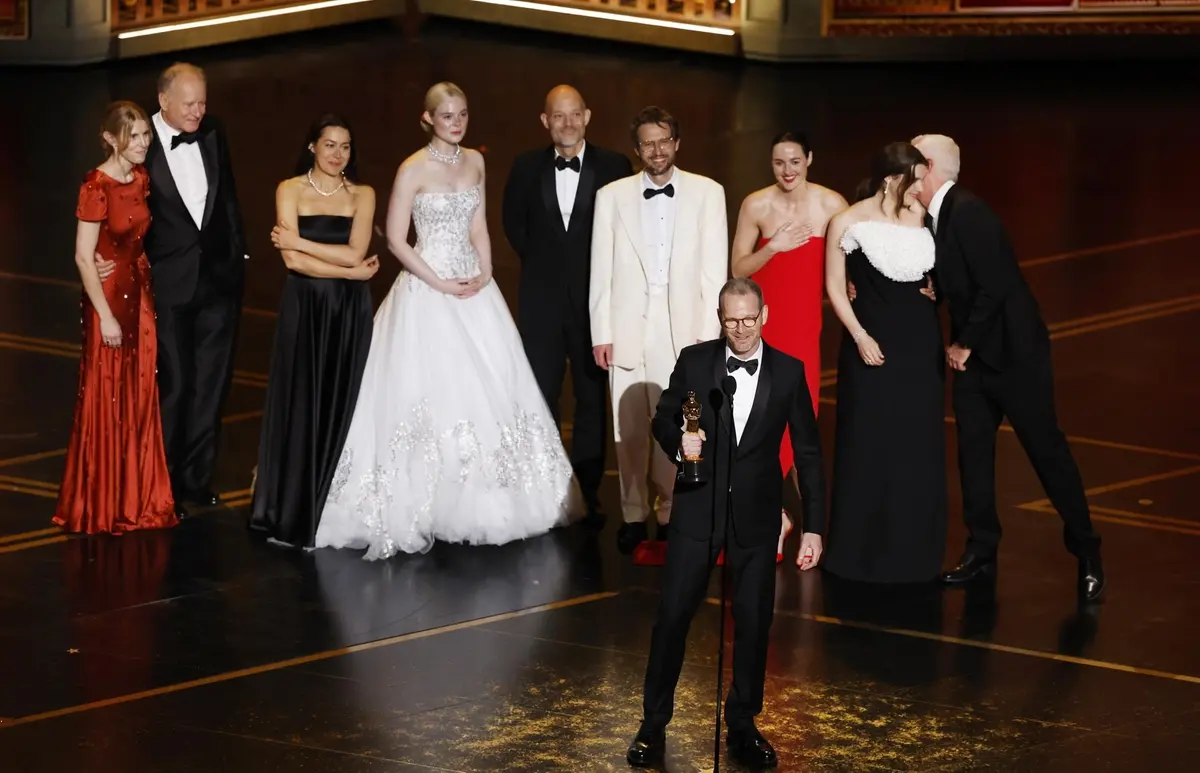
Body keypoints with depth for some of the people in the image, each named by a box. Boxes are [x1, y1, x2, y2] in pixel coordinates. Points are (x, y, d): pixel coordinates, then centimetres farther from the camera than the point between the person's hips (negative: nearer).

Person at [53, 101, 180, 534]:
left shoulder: (141, 179, 4)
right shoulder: (97, 186, -17)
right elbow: (83, 257, -17)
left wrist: (146, 291, 12)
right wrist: (105, 317, -17)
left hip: (139, 295, 7)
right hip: (107, 298, -7)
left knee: (140, 398, 12)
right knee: (105, 401, 2)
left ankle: (137, 497, 22)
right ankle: (100, 506, 13)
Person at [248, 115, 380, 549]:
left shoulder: (362, 195, 6)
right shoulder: (290, 190, 1)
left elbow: (355, 253, -7)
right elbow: (293, 260, -9)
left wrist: (298, 240, -8)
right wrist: (352, 273, -9)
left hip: (349, 313, 2)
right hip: (303, 309, -2)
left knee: (342, 406, 4)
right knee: (299, 404, -2)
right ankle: (292, 514, 6)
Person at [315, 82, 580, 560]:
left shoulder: (474, 162, 8)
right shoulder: (413, 169, -8)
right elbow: (396, 240, -9)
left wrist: (485, 272, -3)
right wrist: (439, 284, -13)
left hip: (474, 289, 6)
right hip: (428, 292, -6)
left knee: (487, 390, 4)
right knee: (432, 392, -7)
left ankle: (483, 502, 14)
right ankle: (427, 507, -2)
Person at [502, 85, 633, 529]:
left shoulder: (614, 167, -5)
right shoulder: (527, 169, 2)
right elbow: (513, 223, 16)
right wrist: (539, 262, 9)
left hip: (594, 297, -2)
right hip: (541, 298, 2)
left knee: (591, 400, 6)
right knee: (541, 399, 6)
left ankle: (588, 494, 14)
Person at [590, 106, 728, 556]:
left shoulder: (707, 193, 4)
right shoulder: (612, 196, 6)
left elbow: (715, 266, 3)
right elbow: (601, 269, 6)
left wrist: (710, 332, -2)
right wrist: (600, 333, 2)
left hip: (684, 327, -1)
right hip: (628, 328, 1)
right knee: (629, 429, 3)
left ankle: (671, 515, 9)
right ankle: (633, 515, 12)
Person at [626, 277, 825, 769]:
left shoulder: (789, 372, -2)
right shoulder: (694, 361, -3)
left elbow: (807, 453, 1)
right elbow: (663, 418, 9)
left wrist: (813, 526, -2)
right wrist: (677, 442, -16)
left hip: (756, 516, 0)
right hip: (698, 508, 0)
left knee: (754, 623, 6)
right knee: (672, 616, 2)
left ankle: (742, 725, 22)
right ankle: (654, 724, 14)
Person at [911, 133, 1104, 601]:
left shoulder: (967, 213, -21)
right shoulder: (933, 218, 7)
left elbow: (994, 287, -26)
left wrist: (965, 345, -16)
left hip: (1013, 352, -9)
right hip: (972, 355, 9)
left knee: (1045, 447, 0)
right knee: (972, 451, 9)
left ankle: (1086, 553, 10)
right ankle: (981, 551, 18)